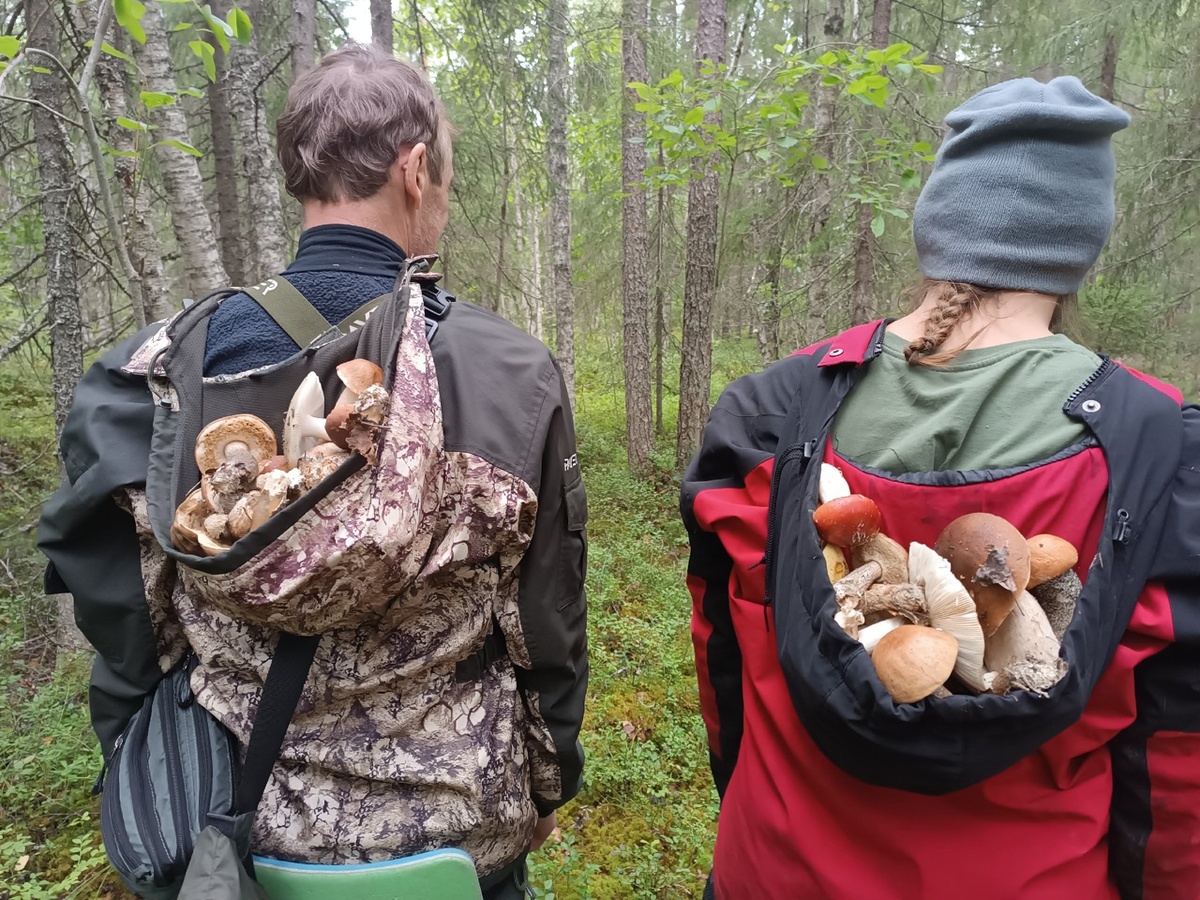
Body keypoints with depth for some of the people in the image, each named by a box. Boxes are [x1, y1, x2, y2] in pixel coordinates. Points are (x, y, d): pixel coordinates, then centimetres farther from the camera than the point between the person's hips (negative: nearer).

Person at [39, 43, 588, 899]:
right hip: (457, 829, -1)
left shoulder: (148, 378, -12)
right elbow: (548, 622, -11)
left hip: (241, 826, 3)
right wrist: (549, 782, 7)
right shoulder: (512, 375, -19)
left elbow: (125, 623, -4)